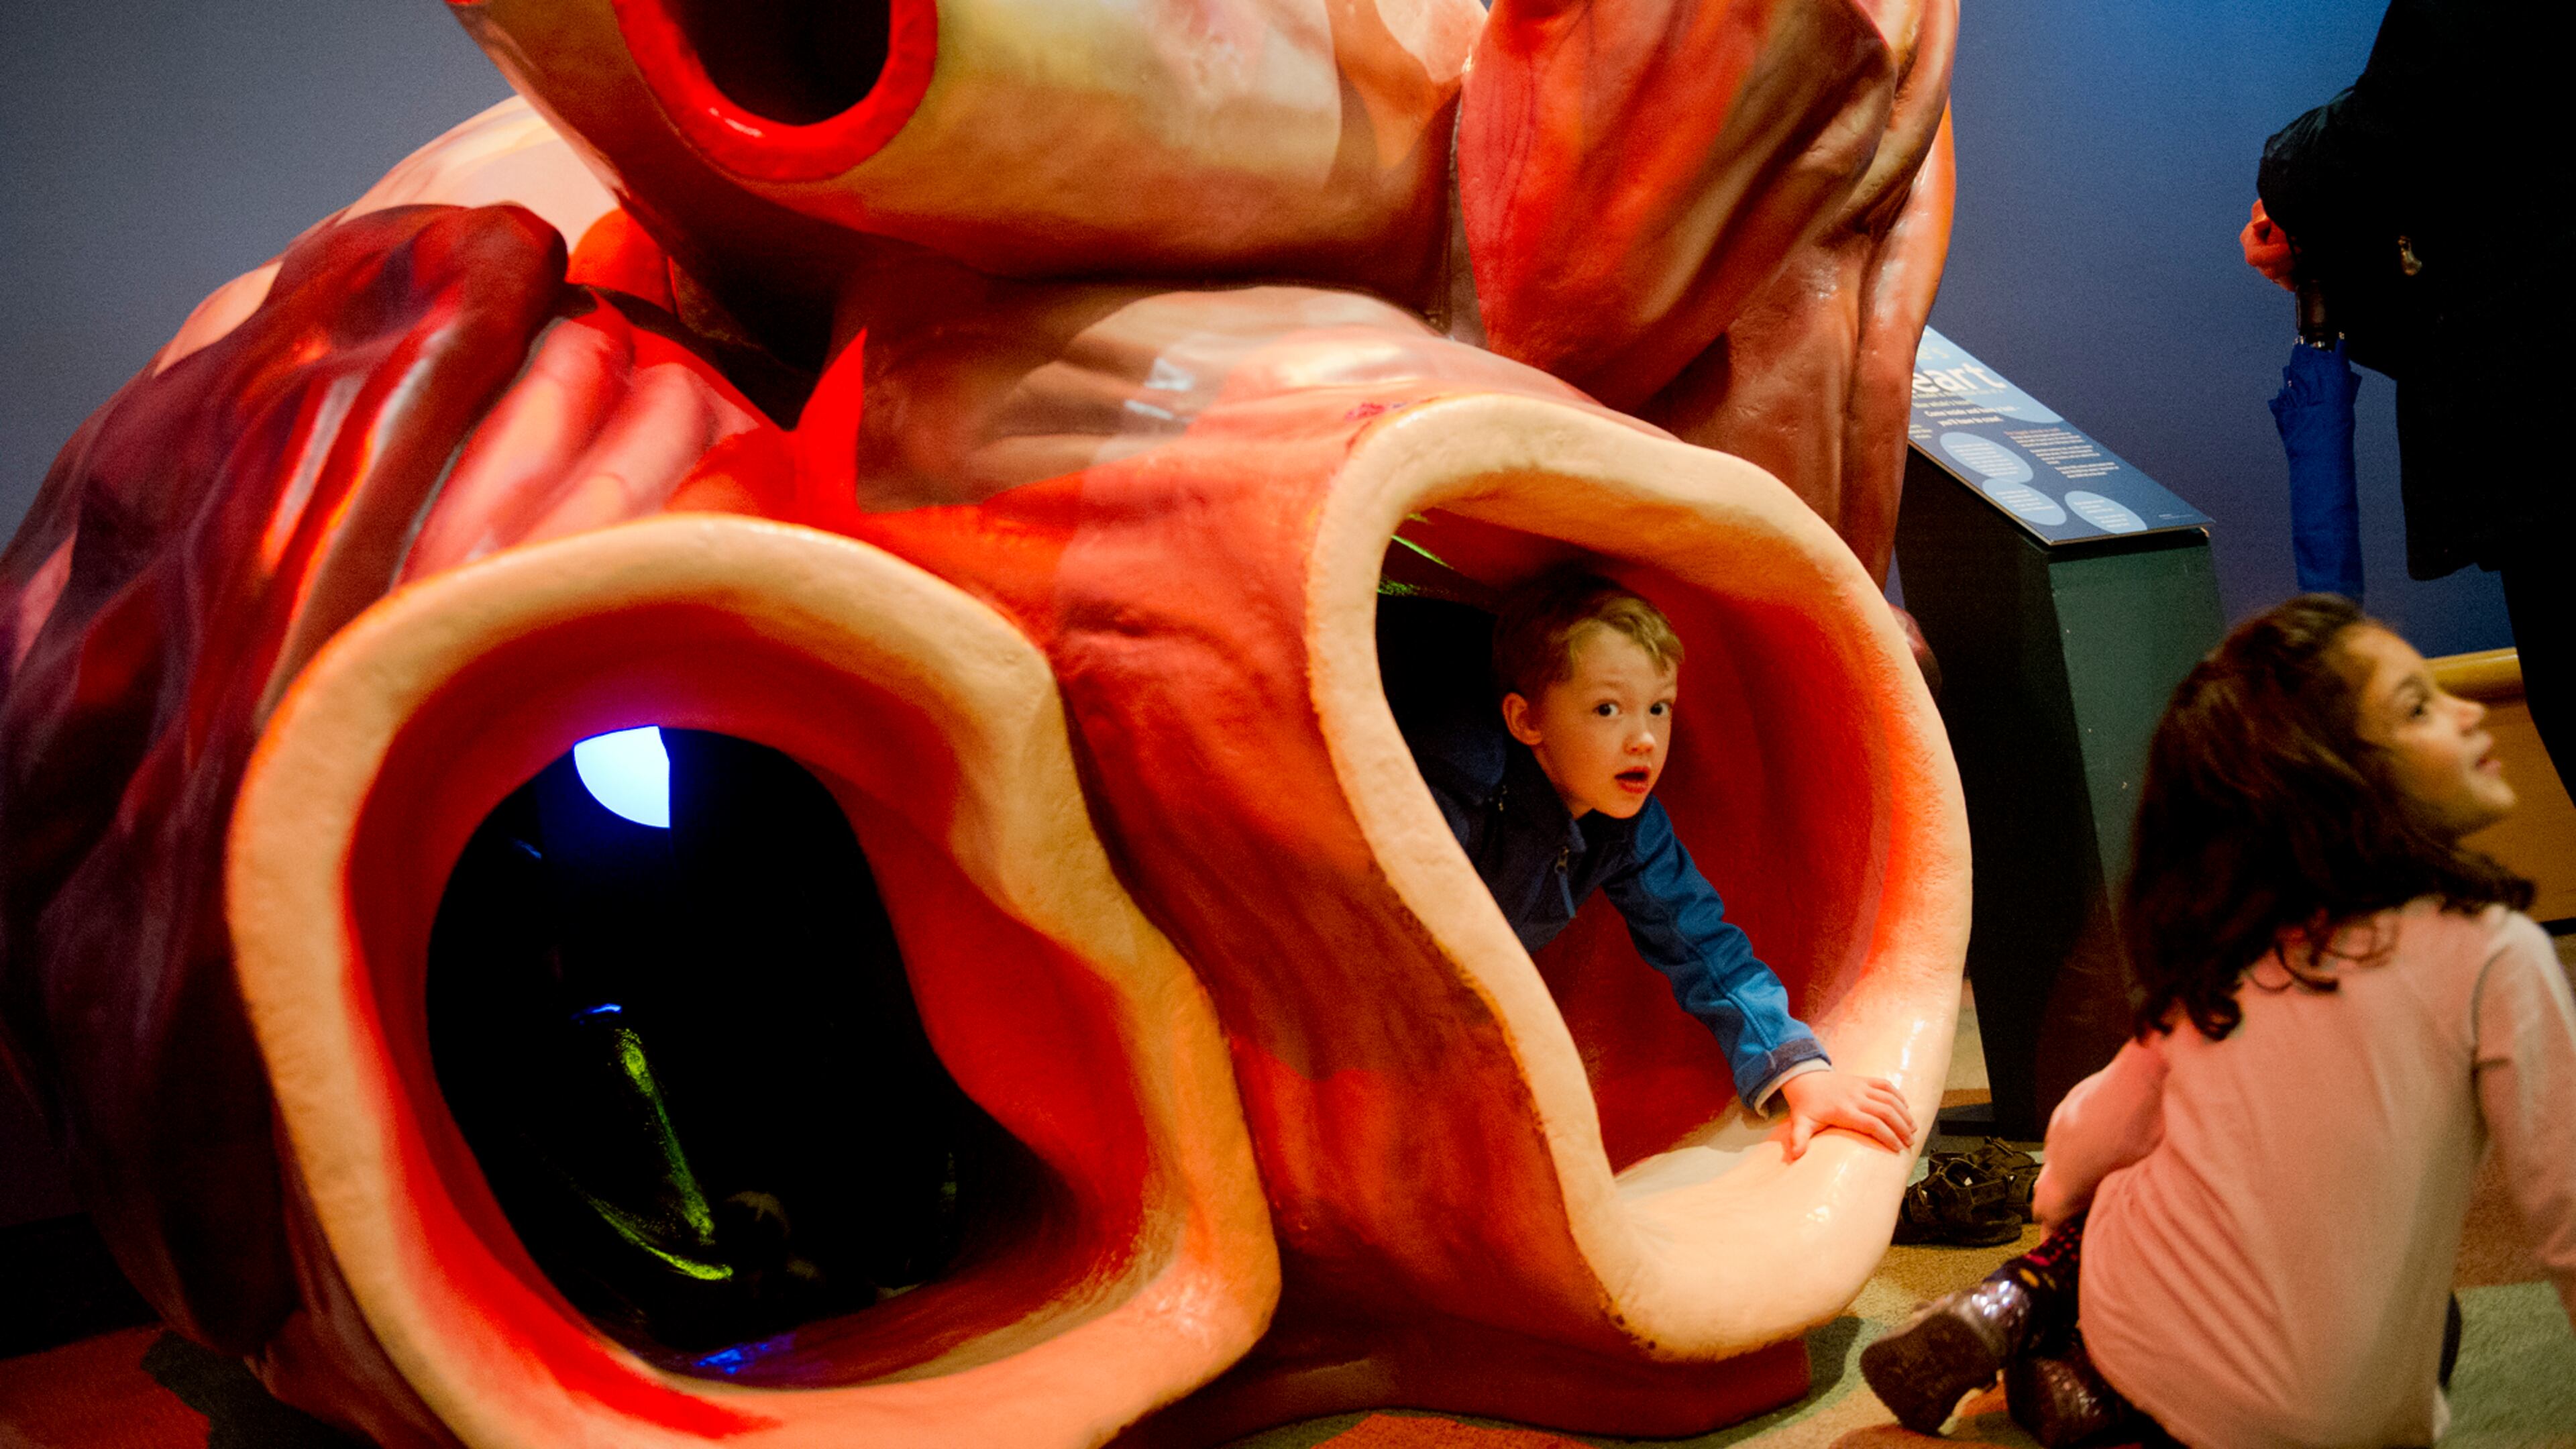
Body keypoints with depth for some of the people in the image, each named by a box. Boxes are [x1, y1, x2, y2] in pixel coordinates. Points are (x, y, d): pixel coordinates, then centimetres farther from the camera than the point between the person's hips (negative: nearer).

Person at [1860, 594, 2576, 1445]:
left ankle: (2013, 1306, 8)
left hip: (2139, 1330, 4)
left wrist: (2061, 1189, 30)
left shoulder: (2222, 945, -1)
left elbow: (2094, 1141, 8)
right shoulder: (2493, 956, -15)